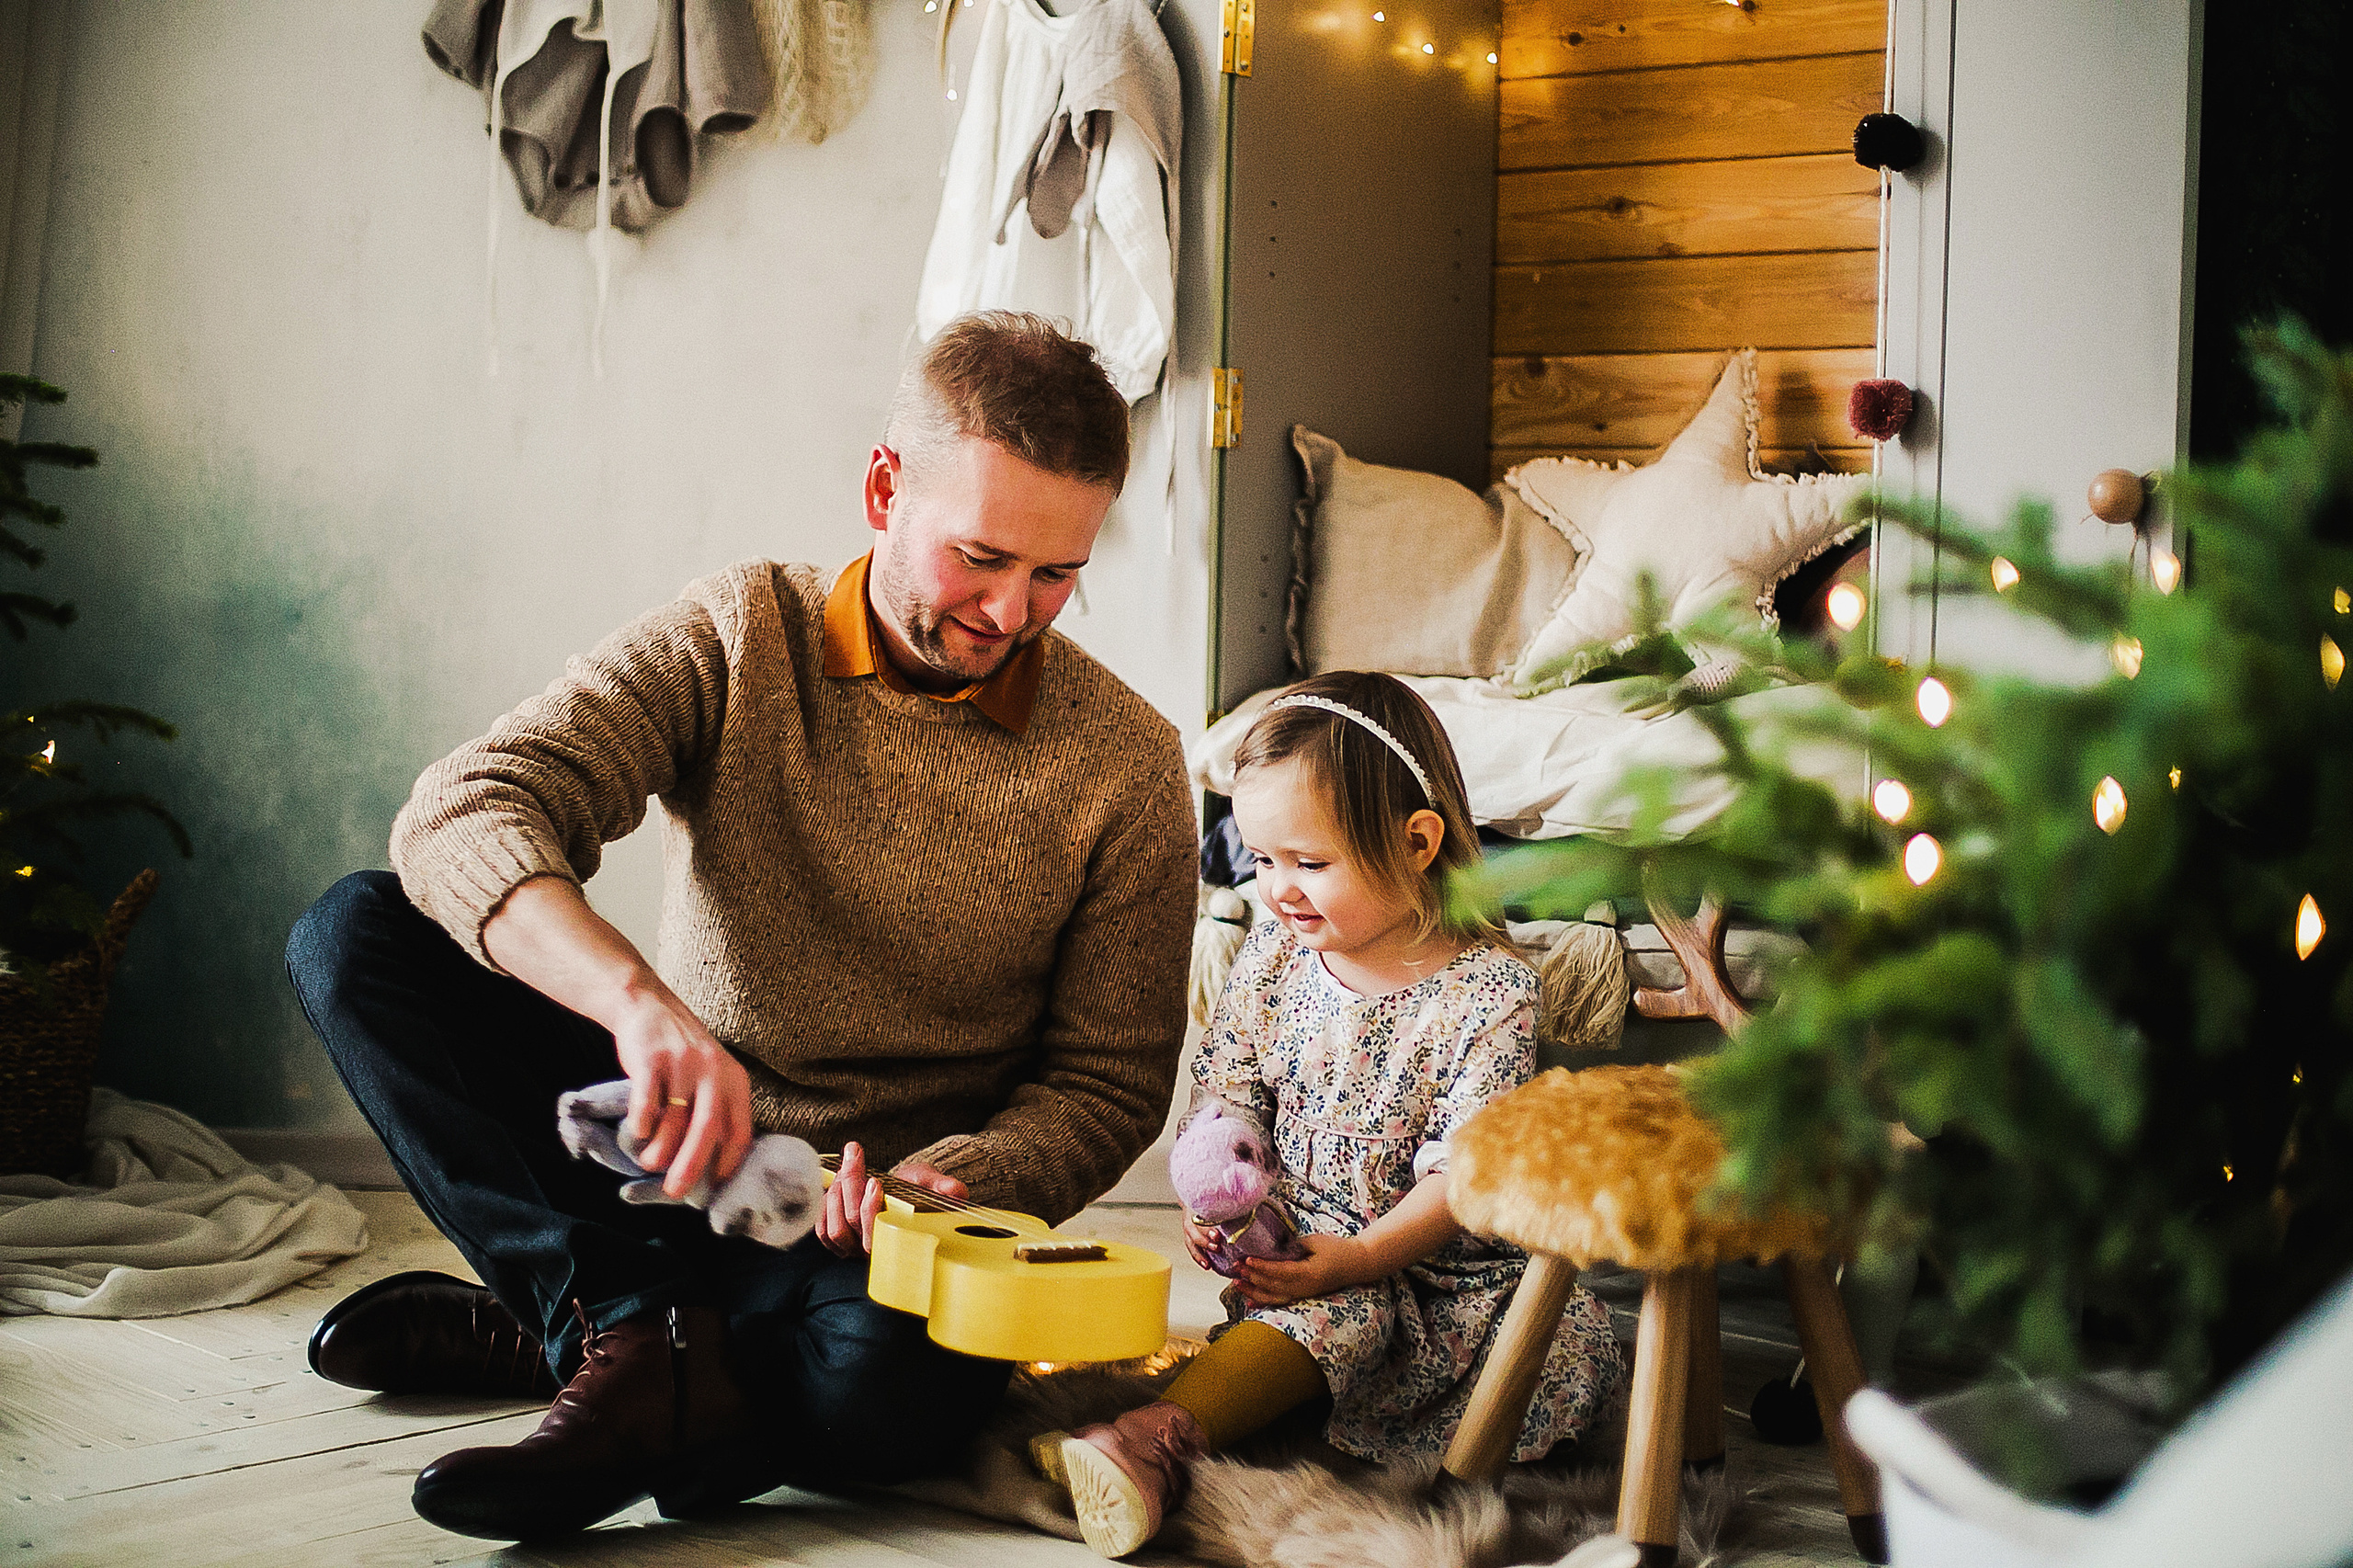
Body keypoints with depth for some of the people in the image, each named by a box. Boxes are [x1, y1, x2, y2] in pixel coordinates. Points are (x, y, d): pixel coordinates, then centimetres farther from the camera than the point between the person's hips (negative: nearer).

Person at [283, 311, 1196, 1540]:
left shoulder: (1124, 764, -5)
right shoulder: (733, 641, -5)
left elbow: (1106, 1083, -1)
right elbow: (461, 817, -20)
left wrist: (942, 1183, -23)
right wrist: (639, 998, -40)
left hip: (892, 1221, -2)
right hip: (681, 1158, 2)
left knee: (889, 1388, -38)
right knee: (356, 934, -16)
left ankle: (546, 1327, -11)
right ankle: (649, 1329, -25)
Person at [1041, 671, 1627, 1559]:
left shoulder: (1491, 994, -12)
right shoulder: (1273, 954, 4)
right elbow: (1226, 1100, 6)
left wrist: (1358, 1257, -29)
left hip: (1429, 1262, -5)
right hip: (1298, 1237, 5)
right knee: (1342, 1313, -29)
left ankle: (1162, 1437, -47)